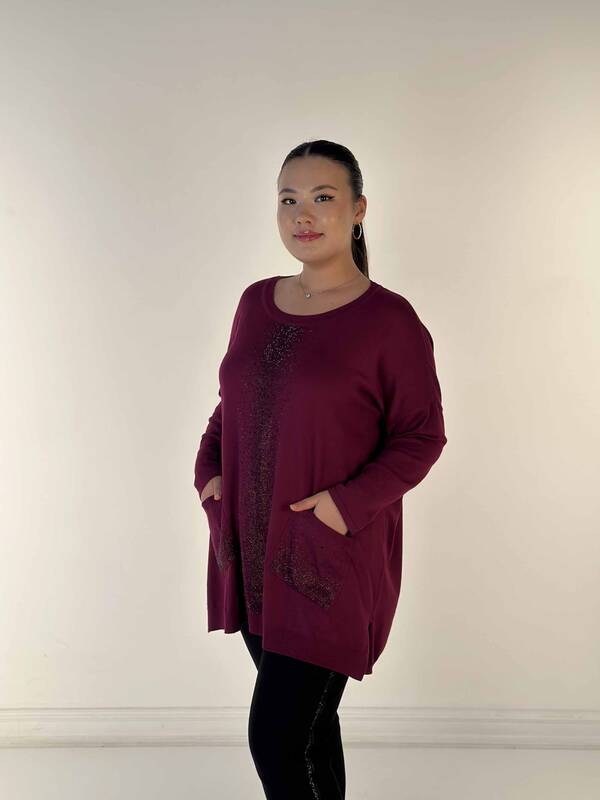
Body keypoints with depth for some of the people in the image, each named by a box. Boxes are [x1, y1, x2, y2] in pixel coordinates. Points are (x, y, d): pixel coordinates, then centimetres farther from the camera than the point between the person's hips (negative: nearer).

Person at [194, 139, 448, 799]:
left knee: (274, 738, -6)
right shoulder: (257, 302, 7)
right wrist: (209, 470, 2)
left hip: (332, 558, -6)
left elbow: (422, 435, -8)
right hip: (252, 548, 6)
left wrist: (349, 501, -19)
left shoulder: (388, 320, -11)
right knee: (306, 720, 18)